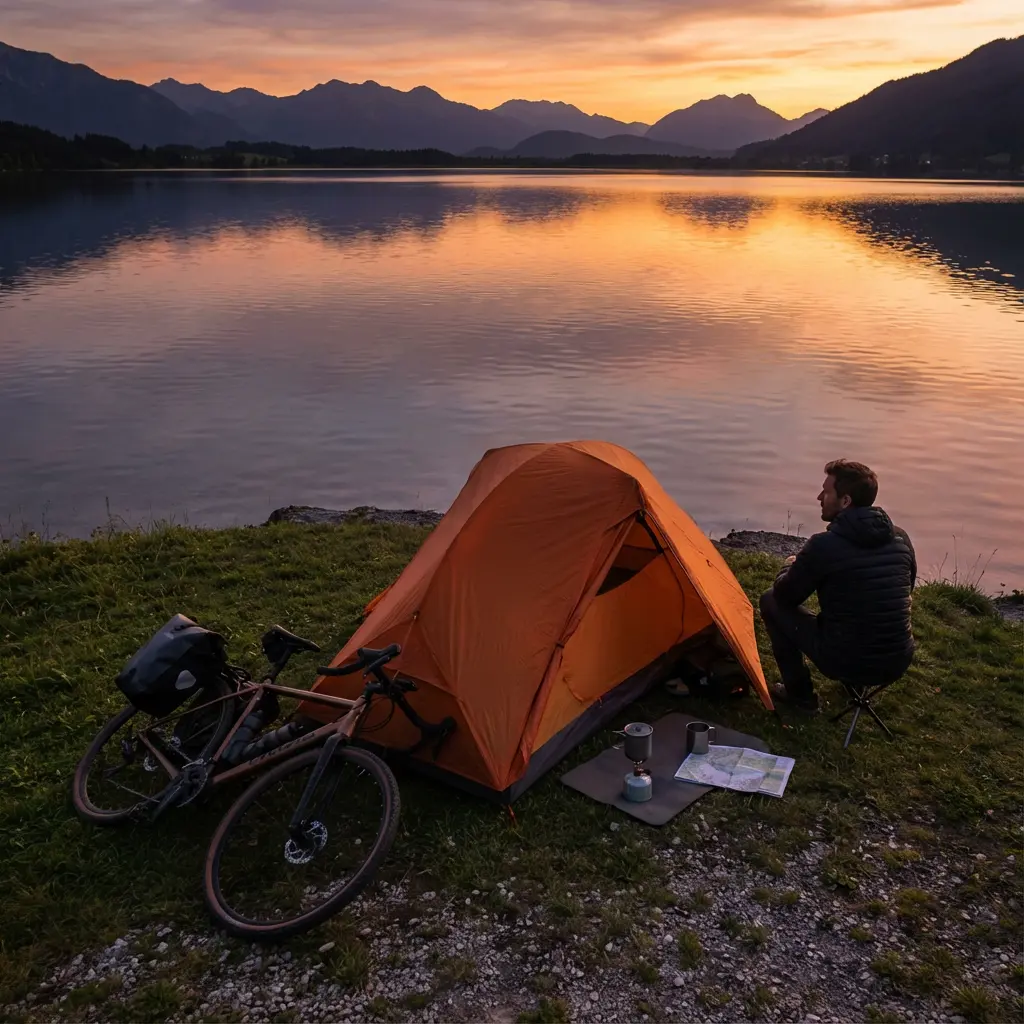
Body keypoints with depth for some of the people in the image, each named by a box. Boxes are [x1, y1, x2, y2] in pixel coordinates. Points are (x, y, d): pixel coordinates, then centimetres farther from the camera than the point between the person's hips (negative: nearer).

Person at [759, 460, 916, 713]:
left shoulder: (824, 546, -17)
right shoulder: (901, 539, 1)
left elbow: (784, 596, -4)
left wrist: (790, 567, 19)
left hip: (846, 663, -6)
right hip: (899, 663, 6)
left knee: (771, 602, 11)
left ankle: (800, 695, 16)